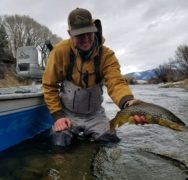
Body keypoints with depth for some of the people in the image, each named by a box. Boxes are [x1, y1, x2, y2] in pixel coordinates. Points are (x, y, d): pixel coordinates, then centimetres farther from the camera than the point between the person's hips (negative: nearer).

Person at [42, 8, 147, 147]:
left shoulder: (107, 55, -13)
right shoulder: (61, 51, -15)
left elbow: (116, 82, -27)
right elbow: (49, 85, -7)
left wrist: (128, 103, -49)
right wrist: (58, 115, -14)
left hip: (95, 115, 2)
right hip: (67, 113, -1)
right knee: (60, 144, -19)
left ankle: (88, 135, 25)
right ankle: (75, 133, 16)